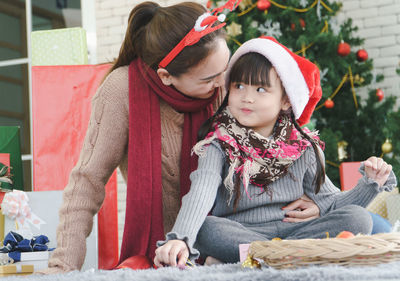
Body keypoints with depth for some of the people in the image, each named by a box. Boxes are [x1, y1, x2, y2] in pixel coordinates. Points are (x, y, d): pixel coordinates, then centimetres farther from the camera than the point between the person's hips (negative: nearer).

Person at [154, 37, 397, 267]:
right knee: (205, 229, -33)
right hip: (238, 233, -4)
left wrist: (370, 184, -6)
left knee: (358, 218, -17)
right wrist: (180, 238, -39)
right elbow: (201, 193, -21)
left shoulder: (303, 148, 7)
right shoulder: (221, 144, -3)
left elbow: (331, 203, 11)